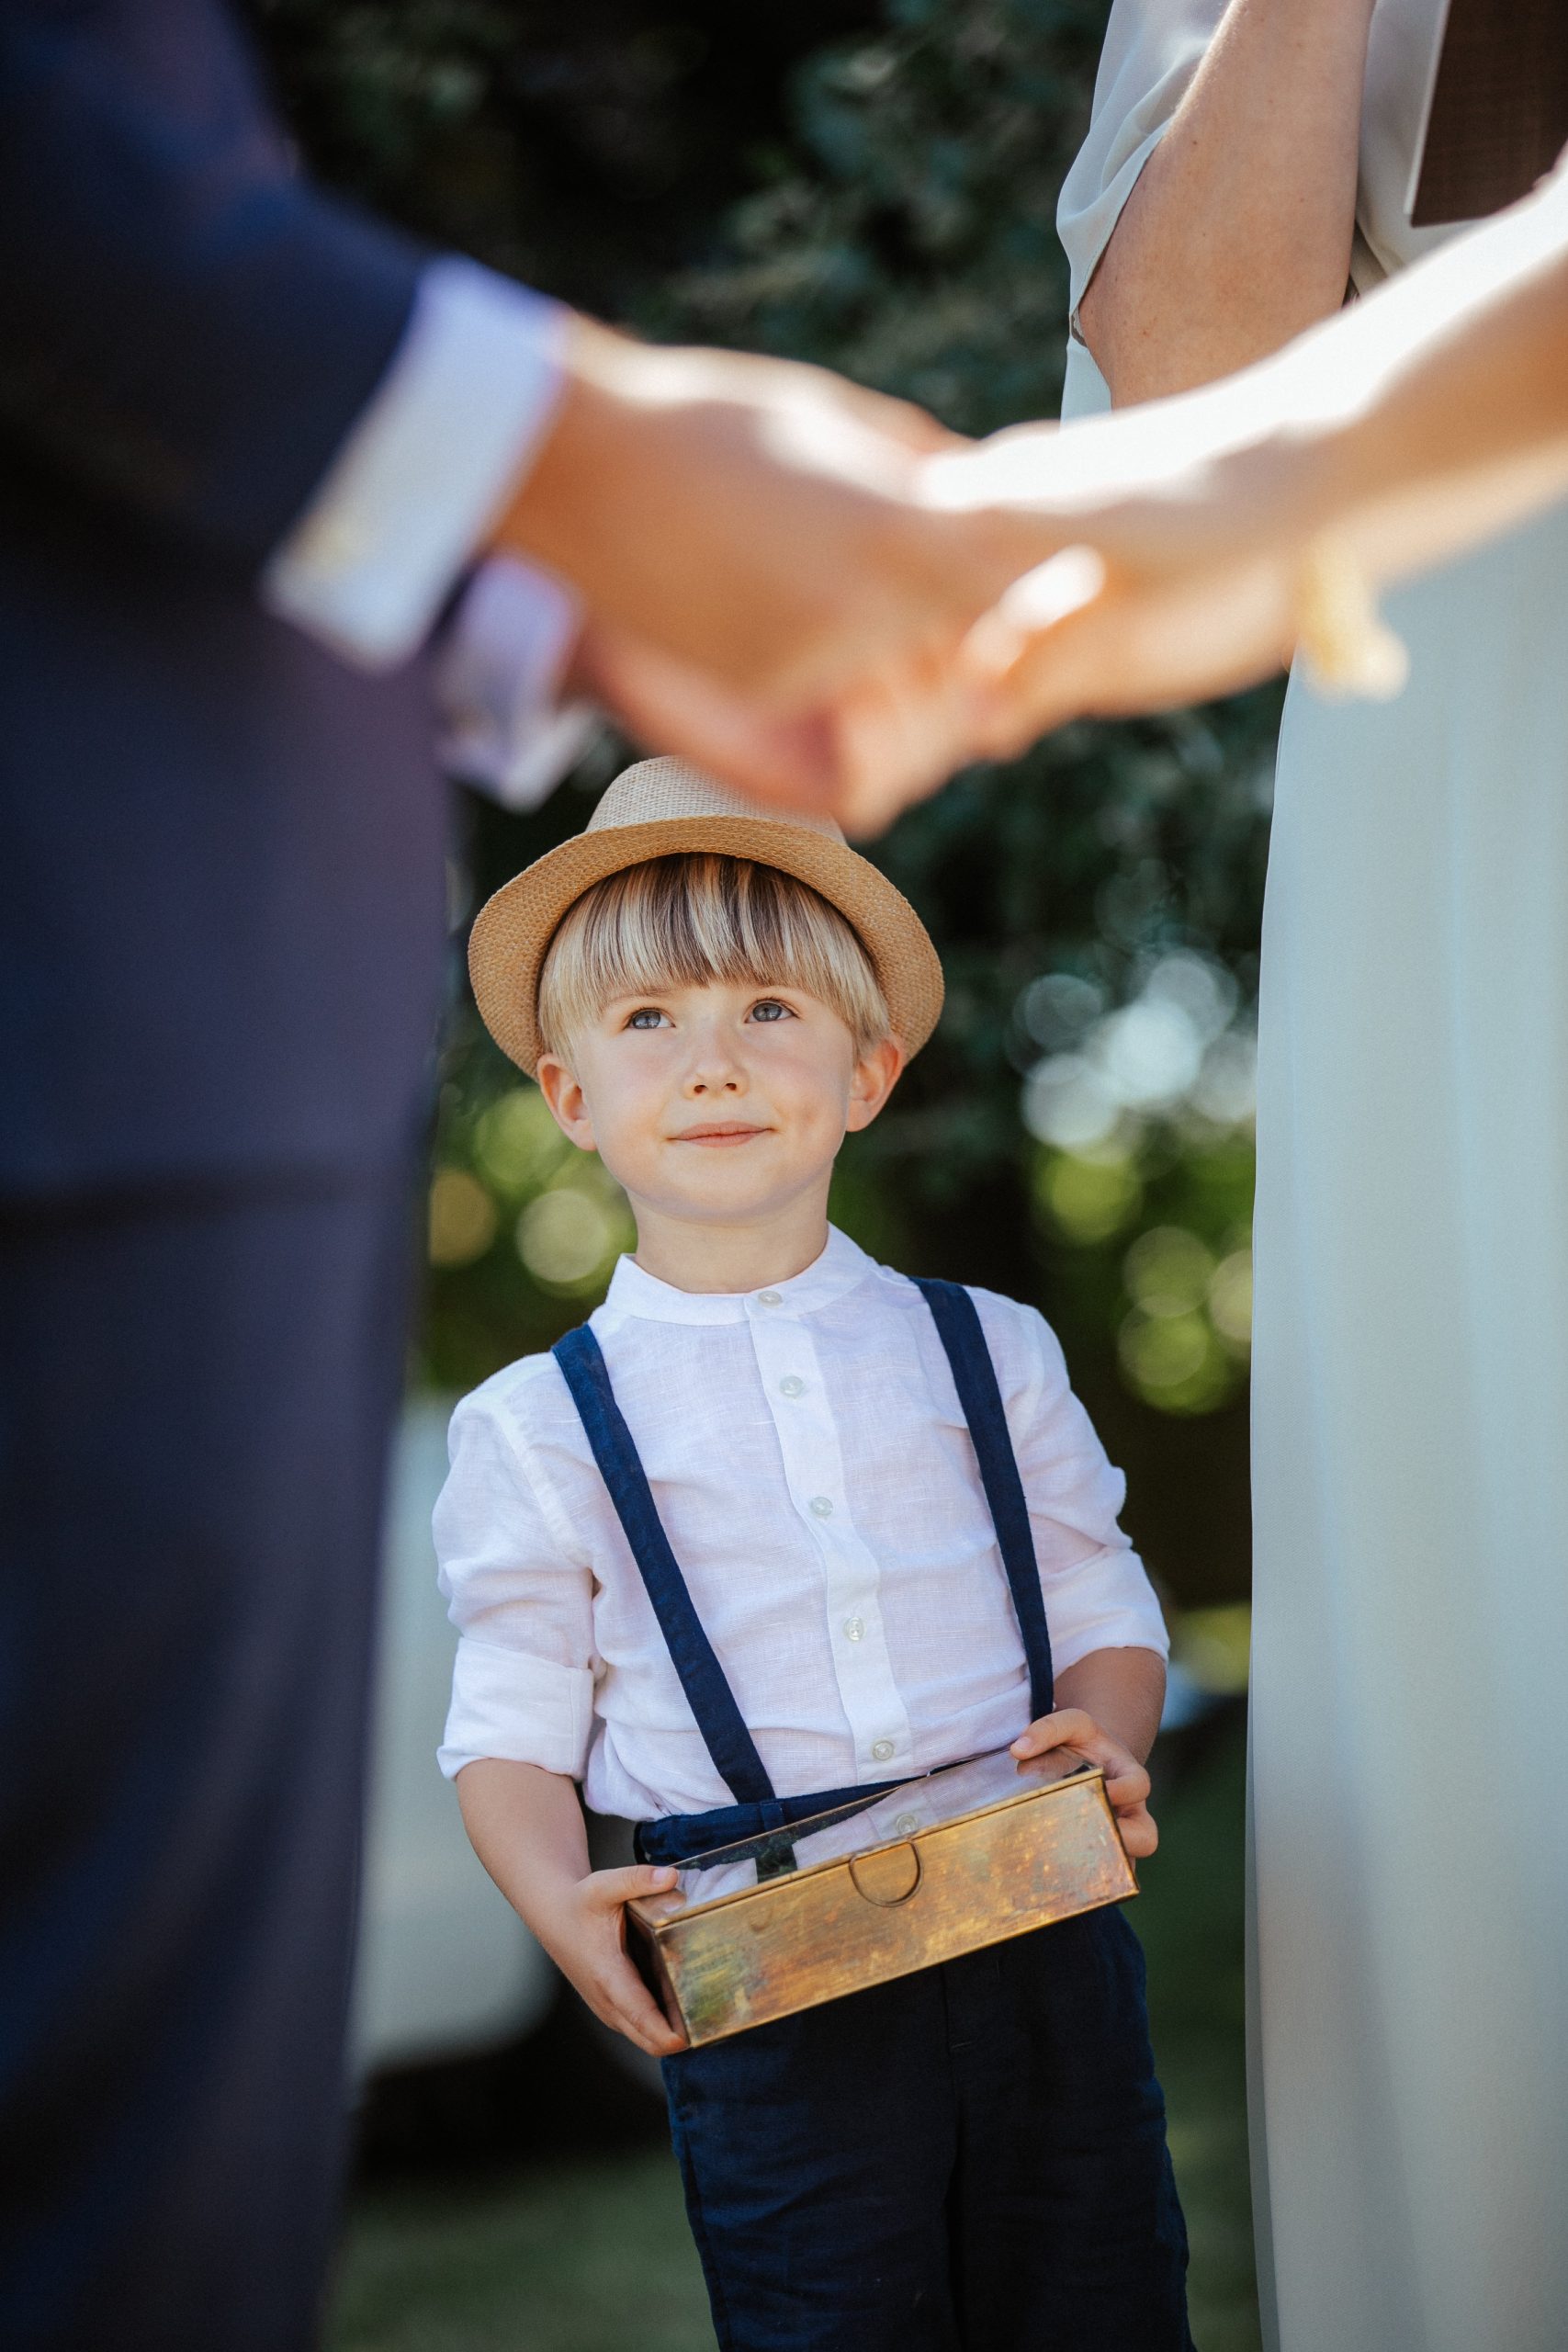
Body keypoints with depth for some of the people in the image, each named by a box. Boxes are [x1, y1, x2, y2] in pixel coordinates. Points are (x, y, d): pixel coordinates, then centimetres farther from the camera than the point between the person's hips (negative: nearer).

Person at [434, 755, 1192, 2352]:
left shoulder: (989, 1354, 7)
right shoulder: (541, 1430, 1)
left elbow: (1103, 1612, 13)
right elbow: (511, 1736, 3)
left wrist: (1106, 1729, -9)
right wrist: (562, 1902, -16)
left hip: (1043, 1938, 2)